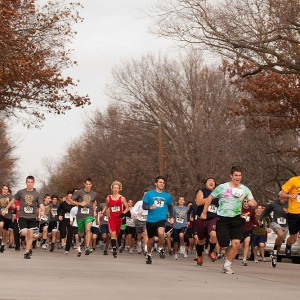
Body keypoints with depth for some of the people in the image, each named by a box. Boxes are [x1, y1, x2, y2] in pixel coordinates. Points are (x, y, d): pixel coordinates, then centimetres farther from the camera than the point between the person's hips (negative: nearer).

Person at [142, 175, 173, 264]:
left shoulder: (167, 196, 9)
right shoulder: (149, 194, 1)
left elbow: (170, 206, 24)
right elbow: (144, 206, -2)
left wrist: (171, 217, 14)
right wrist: (150, 207, -22)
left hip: (161, 219, 0)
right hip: (151, 220, 0)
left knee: (161, 233, -30)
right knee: (151, 239, 11)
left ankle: (161, 248, -6)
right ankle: (148, 255, 36)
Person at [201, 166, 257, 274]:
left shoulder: (245, 190, 7)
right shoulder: (222, 187, 0)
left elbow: (254, 203, 12)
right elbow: (209, 198, 8)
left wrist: (252, 203, -13)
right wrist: (204, 212, 6)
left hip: (237, 219, 2)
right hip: (223, 219, -2)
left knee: (236, 243, -15)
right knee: (224, 245, -6)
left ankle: (227, 265, 0)